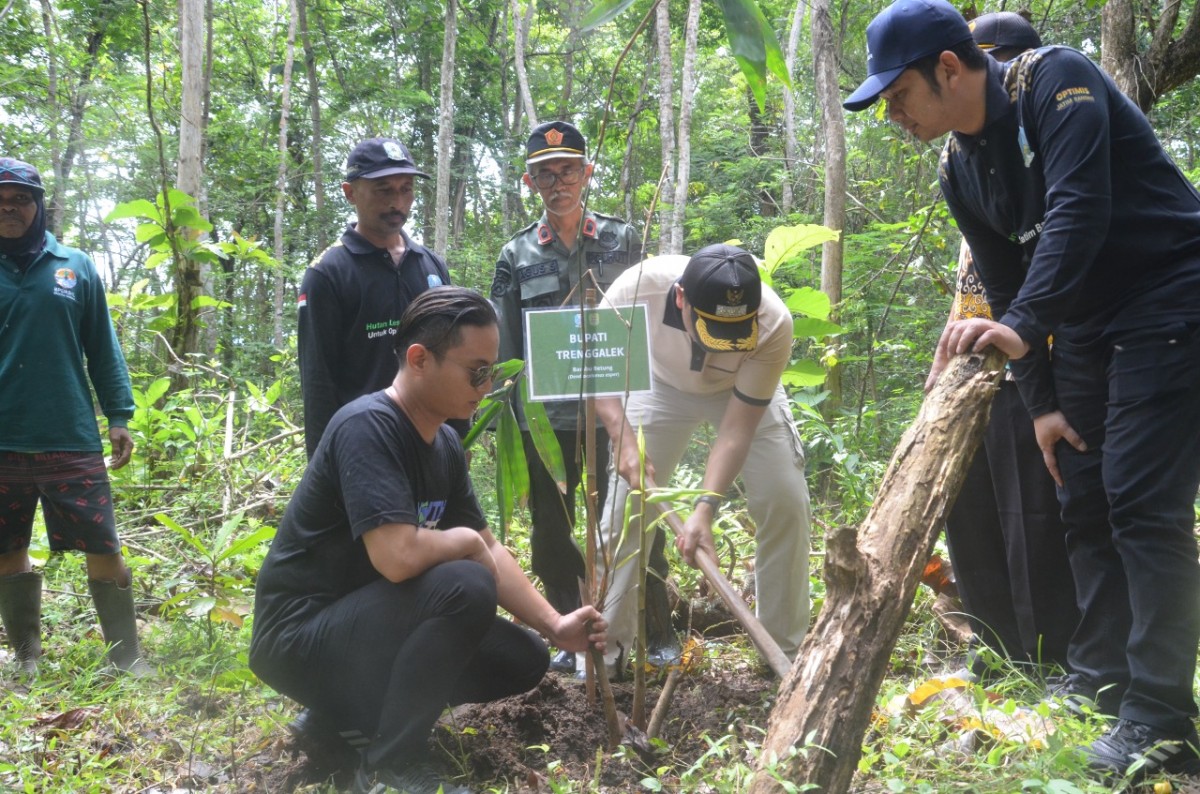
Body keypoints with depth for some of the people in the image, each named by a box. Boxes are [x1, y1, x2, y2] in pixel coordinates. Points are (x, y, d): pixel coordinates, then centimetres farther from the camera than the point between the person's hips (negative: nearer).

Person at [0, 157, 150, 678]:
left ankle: (127, 657, 11)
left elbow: (103, 348, 8)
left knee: (104, 551, 0)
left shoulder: (76, 267, 6)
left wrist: (118, 416, 2)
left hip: (71, 438, -1)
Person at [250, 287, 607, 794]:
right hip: (300, 637, -9)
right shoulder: (367, 426, -24)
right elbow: (397, 557, -35)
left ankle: (347, 716, 13)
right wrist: (466, 541, -14)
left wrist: (556, 627, -1)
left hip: (367, 619, 9)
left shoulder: (445, 444, 3)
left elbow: (490, 551, 9)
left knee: (524, 661, 6)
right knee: (465, 587, -29)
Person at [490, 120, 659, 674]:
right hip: (544, 419, 2)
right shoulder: (516, 257, 6)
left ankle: (657, 632, 18)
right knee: (551, 533, 8)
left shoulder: (622, 240, 6)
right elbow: (503, 348, 6)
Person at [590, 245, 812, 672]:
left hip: (746, 394, 0)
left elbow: (737, 429, -31)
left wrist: (705, 508, -41)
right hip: (664, 384, 1)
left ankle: (787, 649, 4)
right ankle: (606, 645, 12)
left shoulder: (775, 324, -38)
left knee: (787, 503, -12)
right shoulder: (642, 284, -38)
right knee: (624, 503, -4)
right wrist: (623, 437, -33)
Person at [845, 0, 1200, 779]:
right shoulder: (960, 167, 5)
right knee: (1085, 502, 8)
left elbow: (1079, 210, -31)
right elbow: (1006, 288, 9)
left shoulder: (1055, 81, -17)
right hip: (1086, 325, 8)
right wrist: (1042, 400, 6)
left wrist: (1021, 326, -42)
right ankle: (1101, 686, 18)